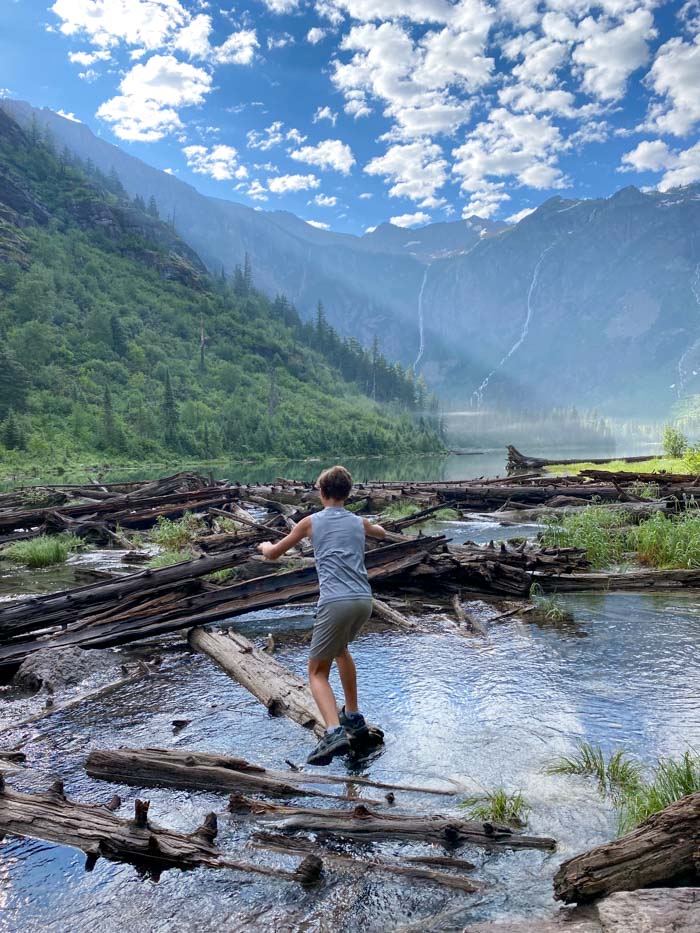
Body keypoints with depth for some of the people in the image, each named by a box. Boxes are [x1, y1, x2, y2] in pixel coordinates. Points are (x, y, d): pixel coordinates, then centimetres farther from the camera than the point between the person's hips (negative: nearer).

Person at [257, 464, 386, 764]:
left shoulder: (311, 522, 8)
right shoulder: (359, 522, 17)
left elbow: (272, 554, 18)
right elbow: (381, 533, 43)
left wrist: (265, 545, 40)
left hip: (336, 602, -5)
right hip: (364, 601, 5)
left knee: (317, 671, 5)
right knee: (340, 647, 31)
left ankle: (335, 733, -18)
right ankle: (353, 717, 37)